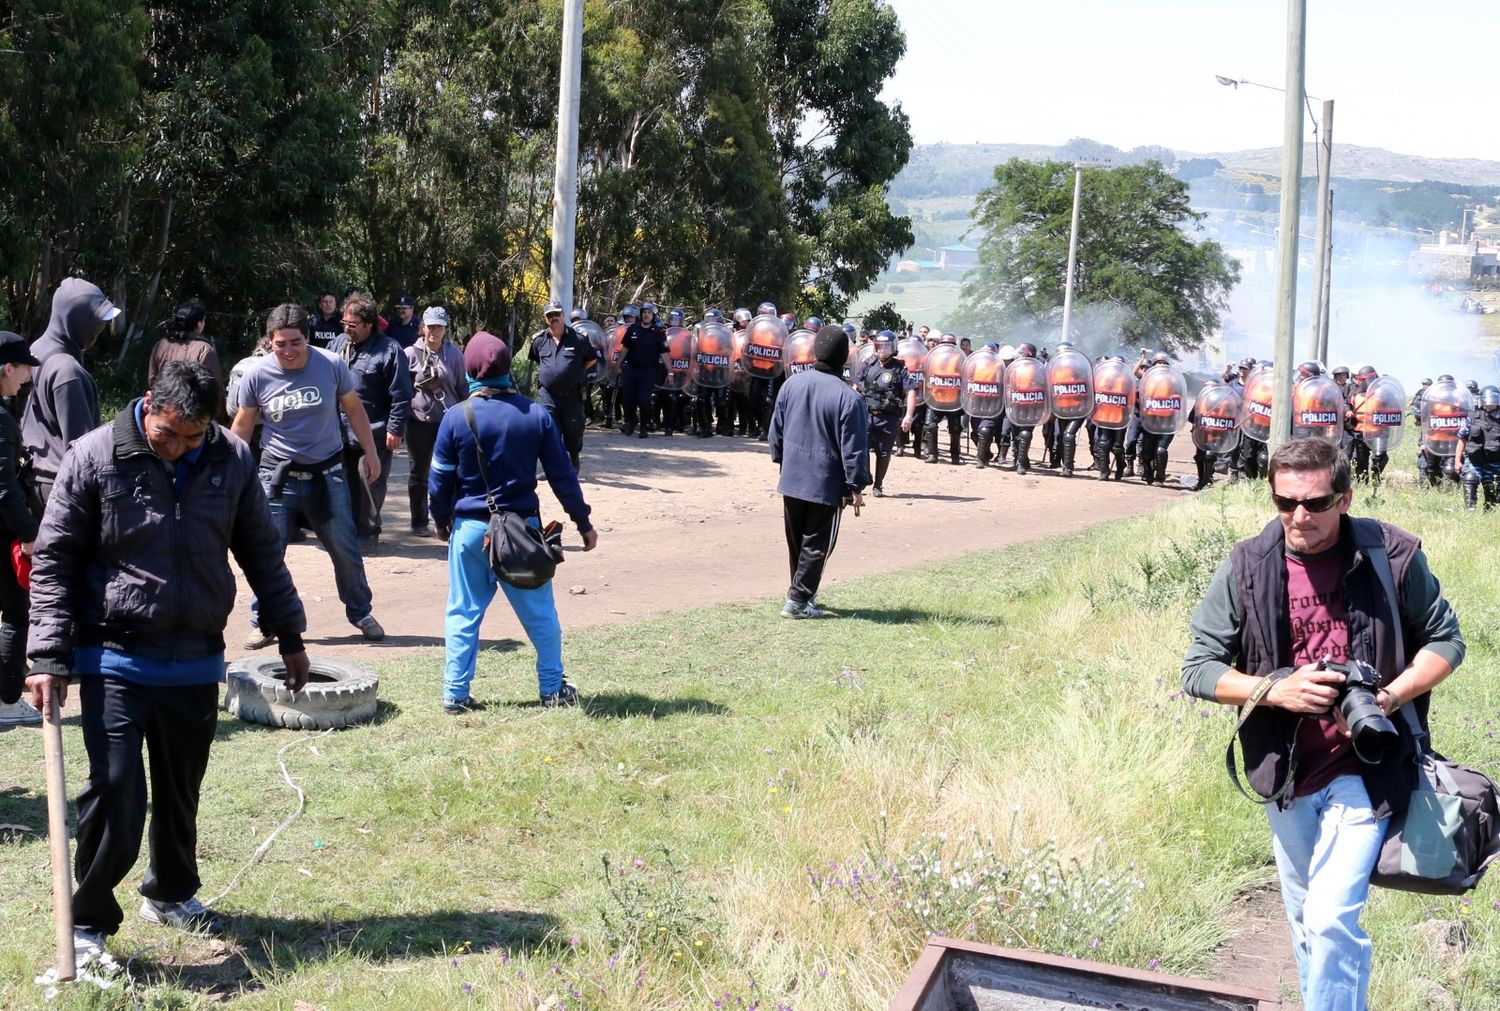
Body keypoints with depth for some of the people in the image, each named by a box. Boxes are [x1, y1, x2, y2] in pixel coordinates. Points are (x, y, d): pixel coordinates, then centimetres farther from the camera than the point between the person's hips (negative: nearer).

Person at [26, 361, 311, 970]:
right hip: (114, 661, -3)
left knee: (181, 793, 16)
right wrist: (50, 657, -11)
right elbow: (52, 561, -5)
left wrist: (290, 637, 15)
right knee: (115, 791, -10)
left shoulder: (232, 460, 0)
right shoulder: (95, 457, -9)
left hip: (197, 663, 4)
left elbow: (262, 554, 12)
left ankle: (171, 895, 38)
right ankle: (88, 922, 5)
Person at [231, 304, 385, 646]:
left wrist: (371, 453, 6)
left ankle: (361, 613, 26)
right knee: (268, 552, -1)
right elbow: (242, 426, 4)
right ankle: (263, 624, 13)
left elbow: (354, 408, 6)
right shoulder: (256, 376, -9)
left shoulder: (332, 366, -9)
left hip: (326, 473, 0)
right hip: (277, 473, 0)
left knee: (345, 548, 8)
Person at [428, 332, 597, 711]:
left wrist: (441, 521, 17)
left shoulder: (457, 417, -7)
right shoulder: (537, 416, -4)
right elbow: (562, 475, 1)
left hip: (469, 528, 0)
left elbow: (439, 480, 0)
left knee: (463, 613, 9)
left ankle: (456, 694, 9)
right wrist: (584, 523, 10)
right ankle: (553, 688, 17)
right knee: (539, 613, 12)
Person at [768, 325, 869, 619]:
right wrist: (855, 487, -8)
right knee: (816, 544, 4)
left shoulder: (792, 384, -1)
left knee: (796, 542, 18)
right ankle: (798, 600, 2)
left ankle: (803, 592, 31)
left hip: (791, 480, 6)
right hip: (826, 484, -5)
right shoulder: (848, 398, -18)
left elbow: (775, 430, 8)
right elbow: (853, 448, -16)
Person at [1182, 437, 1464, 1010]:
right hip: (1287, 771, 3)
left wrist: (1391, 697, -17)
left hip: (1364, 767, -3)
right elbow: (1198, 669, -4)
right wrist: (1274, 690, -21)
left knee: (1332, 917, -16)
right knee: (1305, 919, 18)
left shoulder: (1392, 556, -11)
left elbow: (1445, 641, 1)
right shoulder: (1247, 568, -8)